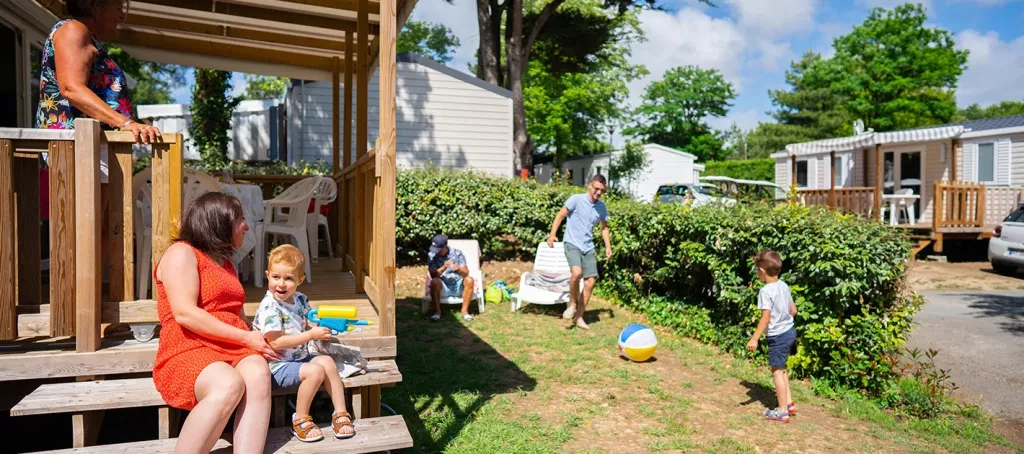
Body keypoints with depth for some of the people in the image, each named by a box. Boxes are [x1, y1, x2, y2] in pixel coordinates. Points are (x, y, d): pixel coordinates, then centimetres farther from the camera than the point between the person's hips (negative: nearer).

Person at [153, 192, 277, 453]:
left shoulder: (224, 262, 23)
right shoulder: (182, 253, -1)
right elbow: (185, 314, -15)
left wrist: (257, 341, 1)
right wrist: (247, 337, -15)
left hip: (233, 349, 6)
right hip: (188, 353, -6)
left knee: (258, 374, -30)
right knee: (229, 385, -38)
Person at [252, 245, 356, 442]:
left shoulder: (300, 300, 4)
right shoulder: (269, 308, -20)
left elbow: (307, 325, 20)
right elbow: (276, 343, -26)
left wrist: (323, 328, -4)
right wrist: (311, 335, -27)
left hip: (299, 357, 8)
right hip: (277, 365, -8)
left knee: (327, 361, -14)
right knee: (315, 371, -26)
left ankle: (340, 413, -5)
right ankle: (300, 420, -7)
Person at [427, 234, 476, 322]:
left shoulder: (457, 253, -8)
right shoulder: (431, 255, -8)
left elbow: (466, 273, -12)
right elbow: (433, 275, -16)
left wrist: (459, 269, -35)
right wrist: (443, 268, -34)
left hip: (458, 285, 1)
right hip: (443, 287, 0)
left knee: (469, 280, -30)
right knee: (435, 282, -33)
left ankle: (465, 310, -17)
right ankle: (437, 311, -18)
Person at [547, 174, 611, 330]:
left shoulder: (602, 207, 6)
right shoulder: (576, 199, -9)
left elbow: (604, 227, 19)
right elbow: (560, 215, -4)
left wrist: (608, 247, 9)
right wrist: (552, 235, -15)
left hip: (589, 247, 6)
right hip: (572, 244, -6)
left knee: (590, 282, 2)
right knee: (577, 272, -29)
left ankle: (579, 316, 16)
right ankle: (572, 303, -2)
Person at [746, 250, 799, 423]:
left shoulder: (766, 291, -21)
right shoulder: (784, 286, 3)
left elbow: (766, 318, -23)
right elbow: (793, 310, 10)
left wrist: (754, 338, -19)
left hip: (778, 336, -9)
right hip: (789, 331, 9)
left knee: (777, 371, 3)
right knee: (781, 368, 23)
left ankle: (782, 411, 12)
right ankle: (789, 403, 30)